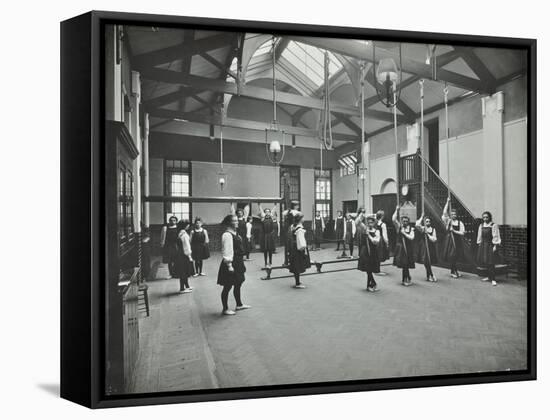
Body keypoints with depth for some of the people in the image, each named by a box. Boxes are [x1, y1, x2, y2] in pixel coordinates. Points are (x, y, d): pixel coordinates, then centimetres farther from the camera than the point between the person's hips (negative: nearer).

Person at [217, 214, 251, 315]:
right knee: (227, 286, 2)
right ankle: (225, 309, 13)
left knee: (238, 284, 19)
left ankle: (239, 304, 34)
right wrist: (229, 265, -23)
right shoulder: (227, 235, -19)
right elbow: (227, 251, -22)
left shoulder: (235, 233, 11)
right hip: (231, 263, -10)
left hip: (238, 262, 10)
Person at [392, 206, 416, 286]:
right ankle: (407, 279, 11)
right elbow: (394, 219, -9)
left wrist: (404, 233, -15)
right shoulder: (399, 227, 3)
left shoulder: (411, 229, 2)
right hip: (400, 248, 0)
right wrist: (397, 210, -11)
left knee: (405, 264, 2)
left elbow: (411, 238, -12)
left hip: (408, 248, 0)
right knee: (403, 264, -1)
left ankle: (405, 279, 15)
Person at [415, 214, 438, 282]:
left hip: (431, 247, 2)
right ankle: (432, 275, -1)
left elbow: (434, 239, -3)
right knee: (426, 262, -9)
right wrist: (421, 217, -13)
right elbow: (417, 225, -24)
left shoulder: (433, 229, 3)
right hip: (424, 247, -2)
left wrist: (427, 234, -11)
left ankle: (428, 276, 23)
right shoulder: (422, 228, -1)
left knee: (429, 262, 8)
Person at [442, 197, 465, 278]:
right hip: (449, 240, 0)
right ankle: (455, 271, 15)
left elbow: (462, 233, -4)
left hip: (457, 241, 0)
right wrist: (448, 202, -12)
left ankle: (453, 271, 21)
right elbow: (444, 212, -10)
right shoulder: (448, 221, 2)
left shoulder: (460, 223, 0)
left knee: (454, 256, 4)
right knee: (451, 256, 0)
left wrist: (454, 231, -14)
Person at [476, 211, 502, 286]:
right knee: (483, 261, 6)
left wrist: (495, 246, -14)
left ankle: (493, 279, -5)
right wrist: (479, 244, 14)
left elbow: (496, 236, -10)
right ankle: (489, 276, 22)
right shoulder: (481, 226, 10)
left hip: (490, 245, -6)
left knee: (490, 262, -10)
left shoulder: (494, 225, -8)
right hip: (483, 245, 6)